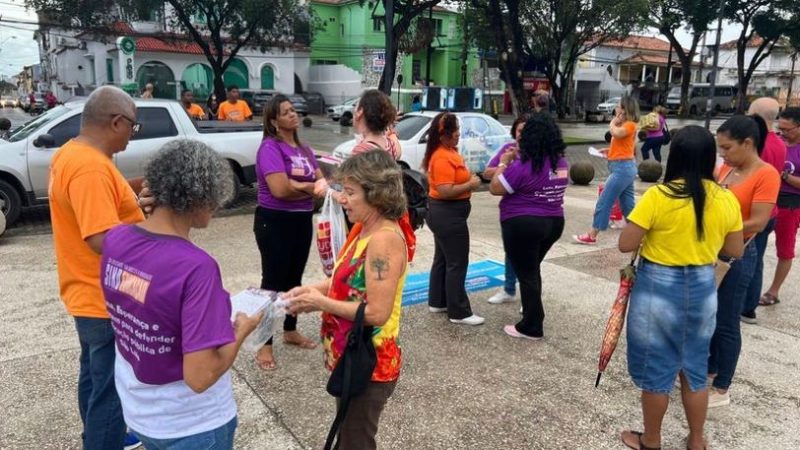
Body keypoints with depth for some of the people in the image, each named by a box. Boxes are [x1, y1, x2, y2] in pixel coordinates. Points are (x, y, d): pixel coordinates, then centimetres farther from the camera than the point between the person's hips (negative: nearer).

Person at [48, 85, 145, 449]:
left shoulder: (71, 153, 7)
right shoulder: (90, 166, -26)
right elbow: (104, 240, -32)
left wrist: (134, 189, 5)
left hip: (90, 295, 11)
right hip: (107, 301, -11)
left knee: (95, 377, 26)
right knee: (110, 390, 4)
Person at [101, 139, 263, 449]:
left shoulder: (114, 239, -10)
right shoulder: (196, 267, -32)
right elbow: (199, 377, -29)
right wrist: (242, 330, -15)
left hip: (136, 411, 6)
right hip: (191, 425, -6)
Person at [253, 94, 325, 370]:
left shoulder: (304, 149, 11)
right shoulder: (270, 147, -14)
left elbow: (322, 182, 3)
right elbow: (280, 189, -25)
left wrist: (298, 185, -17)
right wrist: (310, 187, -9)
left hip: (302, 220, 8)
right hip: (274, 221, -8)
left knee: (294, 278, 18)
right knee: (273, 281, -1)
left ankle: (290, 331, 34)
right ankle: (264, 344, 11)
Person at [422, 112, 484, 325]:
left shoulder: (448, 151, 10)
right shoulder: (442, 158, -22)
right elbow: (446, 191, -29)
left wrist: (469, 178, 9)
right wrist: (471, 184, -19)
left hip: (444, 212, 11)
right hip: (448, 214, -11)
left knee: (443, 259, 18)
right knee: (457, 264, -2)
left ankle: (437, 302, 30)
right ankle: (459, 312, 7)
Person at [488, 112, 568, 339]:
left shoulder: (524, 165, -21)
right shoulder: (561, 162, 3)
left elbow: (495, 188, -14)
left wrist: (504, 163, -3)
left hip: (523, 225, -7)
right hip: (554, 222, 8)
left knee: (526, 274, 3)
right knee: (532, 269, 24)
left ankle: (532, 327, 12)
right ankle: (533, 312, 38)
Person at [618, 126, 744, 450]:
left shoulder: (657, 197, -17)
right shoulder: (727, 200, -3)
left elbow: (625, 245, -15)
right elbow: (735, 251, 7)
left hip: (658, 290, -4)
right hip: (703, 291, 5)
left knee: (656, 369, 12)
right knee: (695, 368, 20)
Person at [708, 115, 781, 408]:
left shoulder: (766, 174, -15)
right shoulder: (726, 169, 6)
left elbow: (758, 223, -20)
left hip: (736, 257, -7)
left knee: (726, 324, 3)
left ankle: (722, 389, 18)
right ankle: (710, 370, 35)